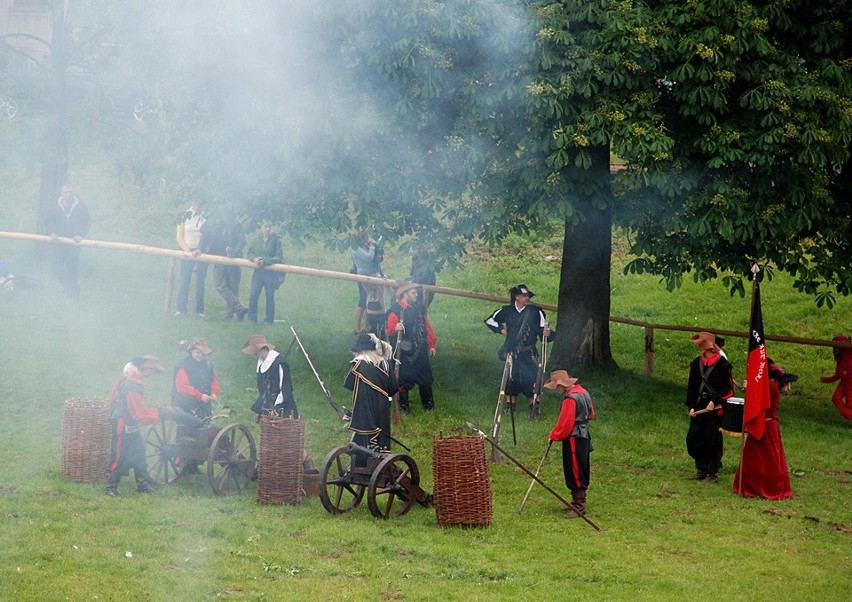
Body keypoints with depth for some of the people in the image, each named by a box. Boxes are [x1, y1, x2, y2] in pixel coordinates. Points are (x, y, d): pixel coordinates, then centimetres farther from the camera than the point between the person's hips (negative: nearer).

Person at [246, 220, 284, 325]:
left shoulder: (276, 240, -5)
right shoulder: (256, 239, 4)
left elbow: (279, 257, -8)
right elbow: (250, 253, 11)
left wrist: (265, 261, -18)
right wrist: (254, 259, -12)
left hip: (271, 273, -2)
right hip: (258, 272, 2)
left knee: (270, 297, 6)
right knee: (253, 296, -3)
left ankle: (269, 320, 17)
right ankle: (252, 319, 10)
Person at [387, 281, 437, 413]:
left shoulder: (419, 308, 6)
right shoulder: (395, 310, -14)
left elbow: (427, 326, 14)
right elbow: (390, 329, -22)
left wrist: (431, 344, 16)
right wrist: (396, 328, -45)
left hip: (420, 350, 6)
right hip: (405, 352, -6)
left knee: (426, 377, 12)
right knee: (404, 378, 3)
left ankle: (428, 403, 28)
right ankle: (403, 405, 18)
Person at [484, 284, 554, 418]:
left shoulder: (536, 312, -1)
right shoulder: (507, 311, 5)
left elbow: (543, 332, 2)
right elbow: (489, 320, 21)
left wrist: (547, 334, -21)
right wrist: (501, 329, 9)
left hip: (529, 355, -2)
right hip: (512, 352, 2)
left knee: (531, 380, -9)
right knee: (510, 379, 4)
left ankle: (533, 409, 1)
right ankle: (510, 407, 17)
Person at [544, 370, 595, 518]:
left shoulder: (570, 399, -22)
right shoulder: (583, 392, 8)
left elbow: (565, 424, -21)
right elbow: (591, 414, 21)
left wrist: (554, 435, -6)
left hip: (574, 440, -10)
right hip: (583, 436, 10)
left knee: (575, 474, -4)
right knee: (580, 473, 17)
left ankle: (579, 508, -1)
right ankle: (579, 503, 25)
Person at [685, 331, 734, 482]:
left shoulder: (722, 364, -8)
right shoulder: (696, 363, 9)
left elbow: (727, 388, -8)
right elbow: (691, 387, 13)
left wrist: (714, 401, -17)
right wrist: (691, 406, 4)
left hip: (715, 408, -6)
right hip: (699, 407, 6)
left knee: (712, 440, -3)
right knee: (693, 438, 4)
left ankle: (712, 472, 7)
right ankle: (701, 470, 17)